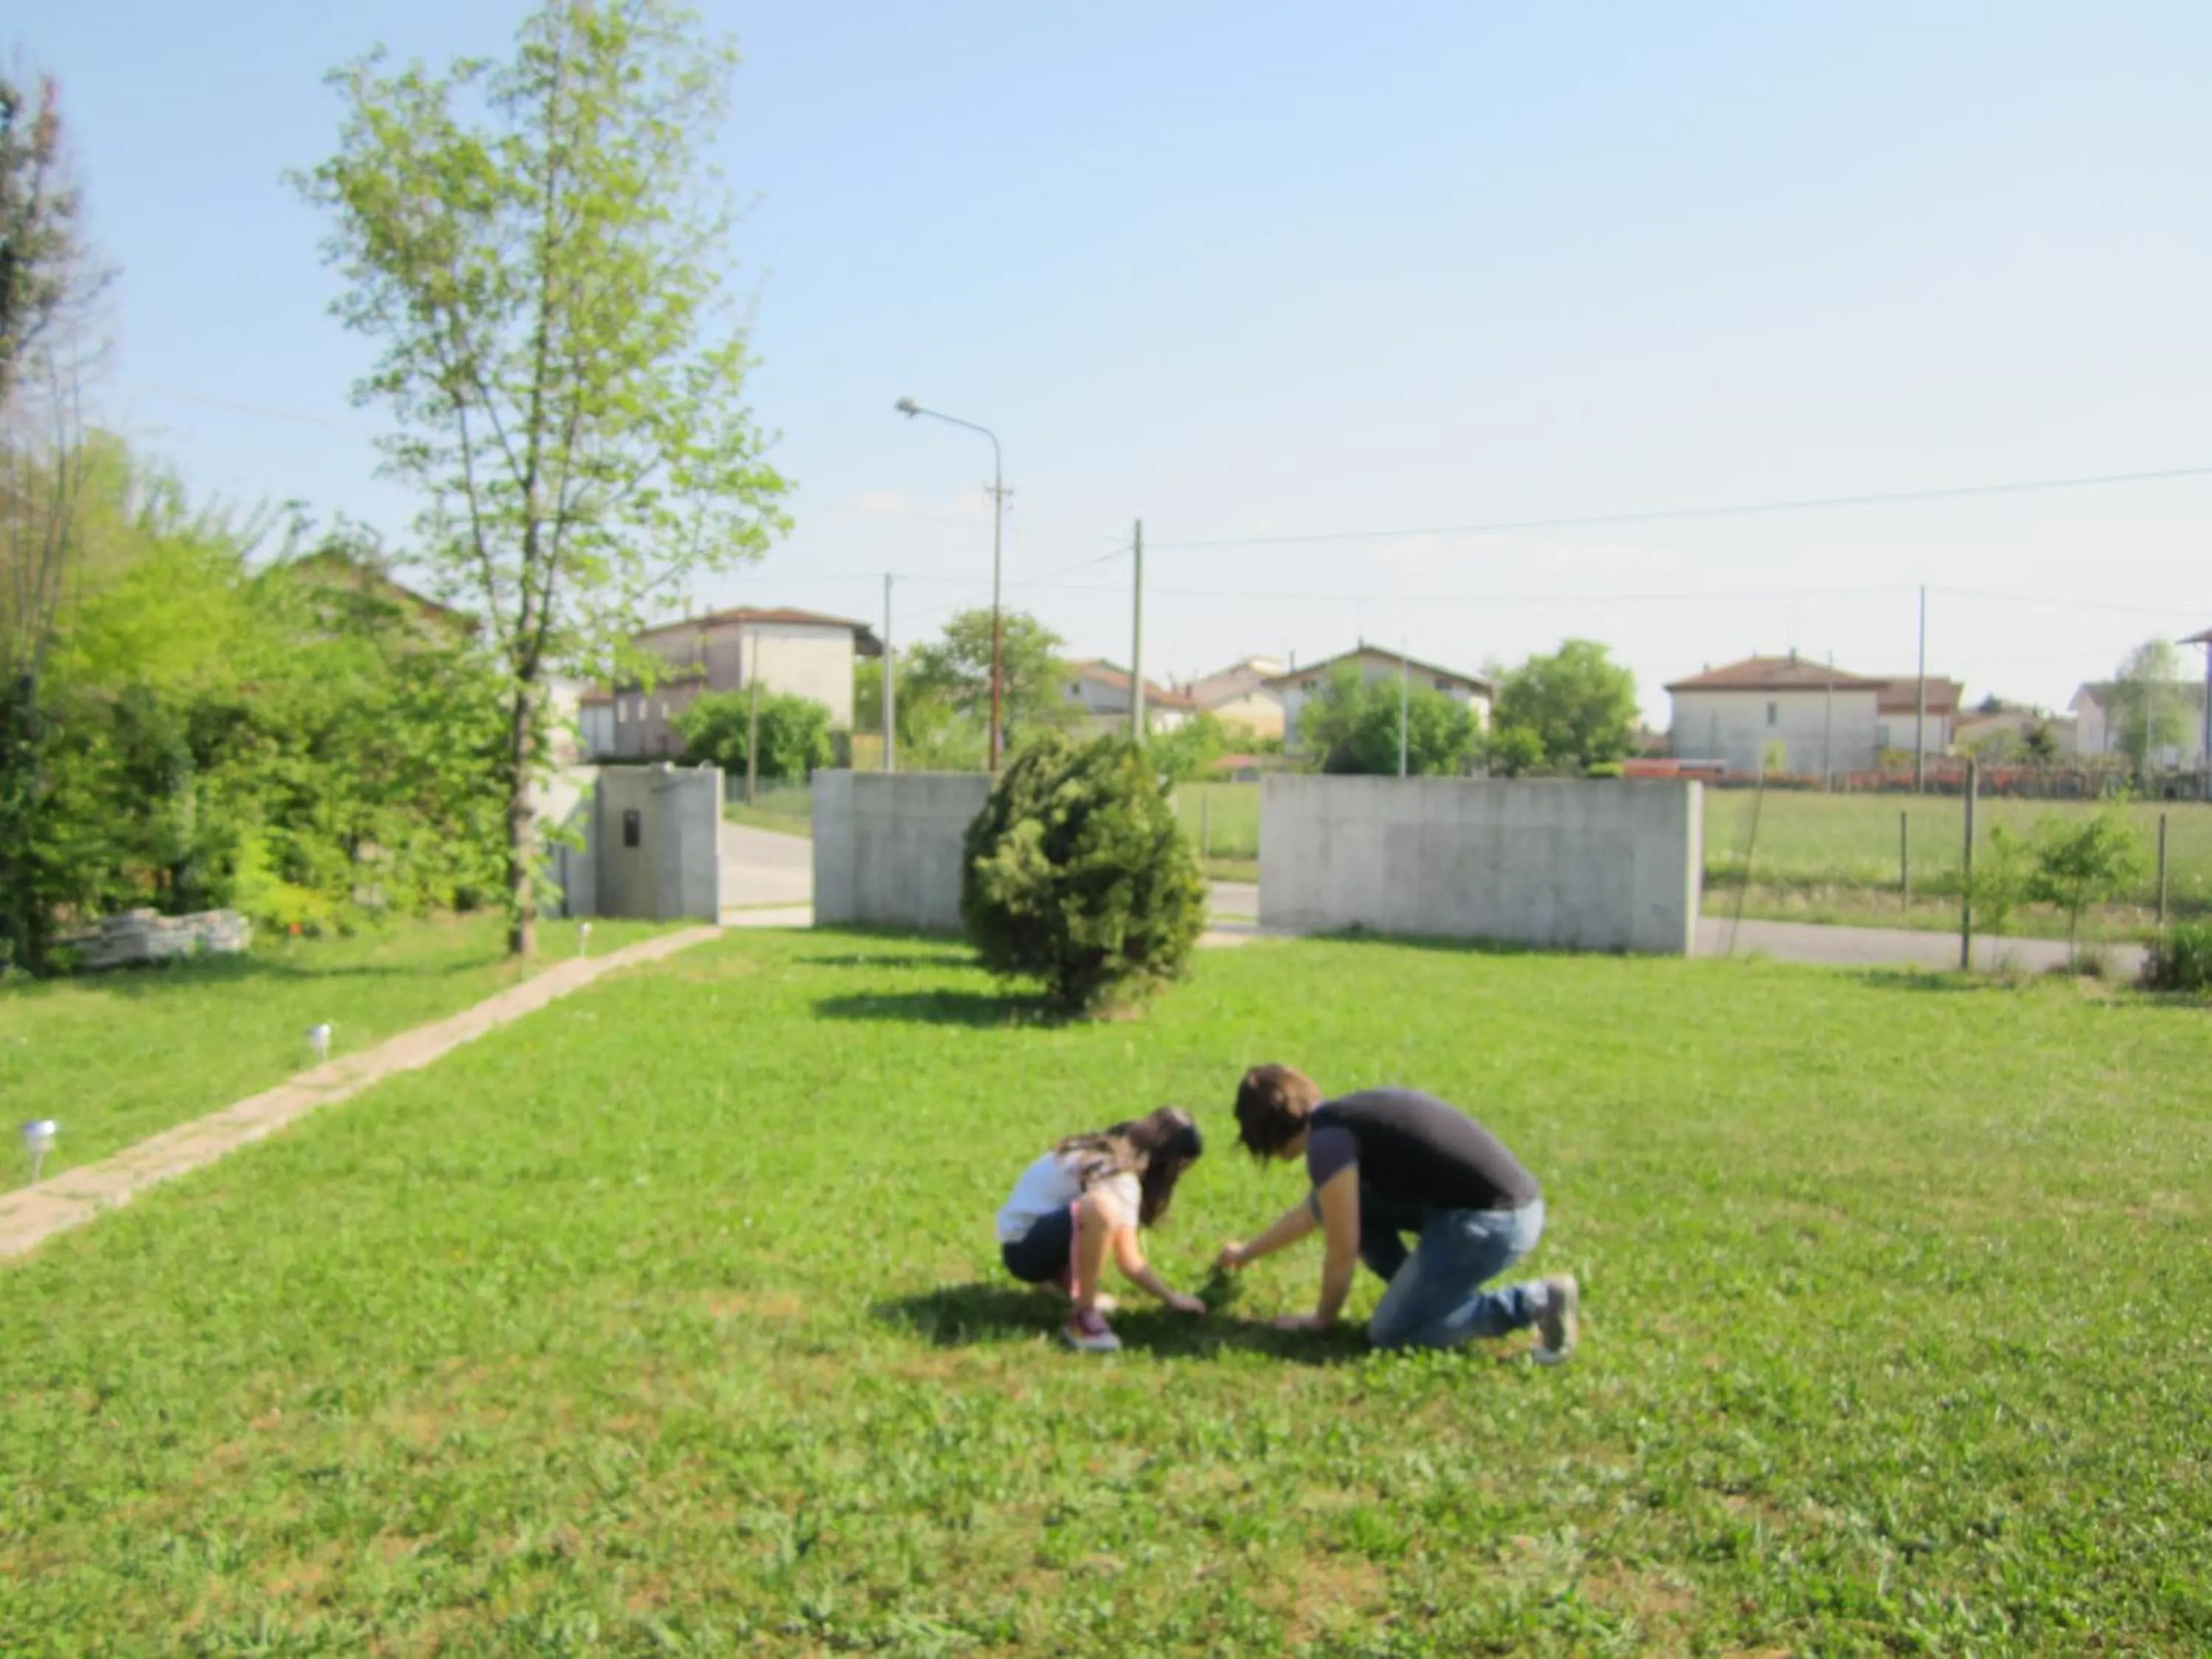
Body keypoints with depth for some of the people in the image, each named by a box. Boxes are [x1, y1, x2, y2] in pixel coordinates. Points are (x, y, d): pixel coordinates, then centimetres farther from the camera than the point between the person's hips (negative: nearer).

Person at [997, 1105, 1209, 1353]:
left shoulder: (1109, 1152, 6)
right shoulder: (1119, 1175, -21)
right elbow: (1129, 1263, -18)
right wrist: (1172, 1299, -7)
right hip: (1023, 1249, -10)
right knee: (1102, 1208, -34)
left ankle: (1063, 1277, 15)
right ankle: (1083, 1316, -20)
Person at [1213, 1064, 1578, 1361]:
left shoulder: (1327, 1140, -13)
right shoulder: (1343, 1119, 16)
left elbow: (1342, 1254, -8)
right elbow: (1313, 1211, 34)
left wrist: (1322, 1320, 10)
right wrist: (1248, 1253, 47)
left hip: (1492, 1223, -9)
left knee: (1389, 1333, 0)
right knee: (1335, 1202, 11)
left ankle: (1537, 1301, 0)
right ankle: (1427, 1292, 16)